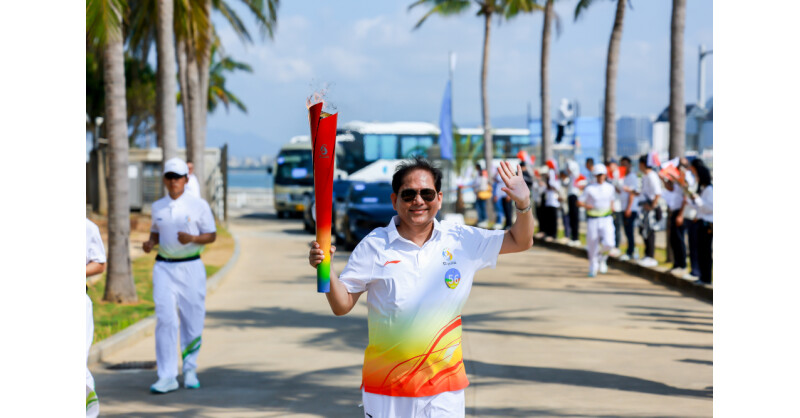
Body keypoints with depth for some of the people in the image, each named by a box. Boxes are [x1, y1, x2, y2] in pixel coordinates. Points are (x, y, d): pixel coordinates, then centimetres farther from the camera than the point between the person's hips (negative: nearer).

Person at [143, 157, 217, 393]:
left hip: (191, 267, -1)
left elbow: (212, 236, 1)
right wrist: (150, 243, -2)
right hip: (164, 268, 1)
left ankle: (190, 370, 23)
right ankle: (167, 377, -11)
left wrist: (192, 238, -18)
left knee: (193, 320, 3)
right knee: (165, 319, -10)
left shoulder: (199, 206, 0)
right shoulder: (157, 207, 9)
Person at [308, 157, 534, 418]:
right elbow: (342, 305, -2)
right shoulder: (374, 247, -2)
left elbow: (520, 242, 12)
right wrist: (326, 270, -20)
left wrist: (523, 204, -6)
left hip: (444, 387, 1)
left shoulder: (462, 240, 4)